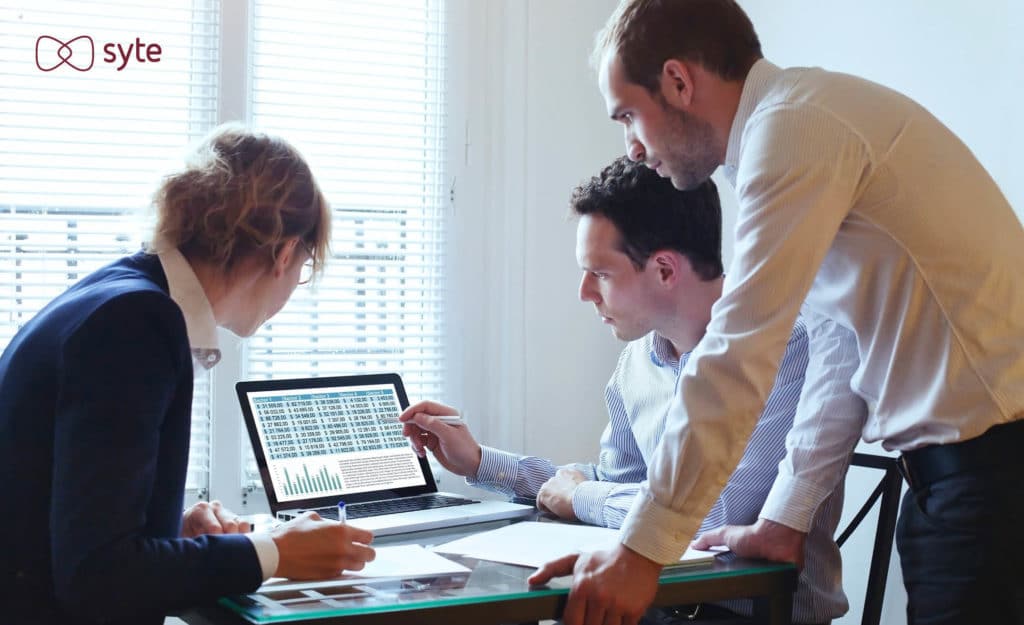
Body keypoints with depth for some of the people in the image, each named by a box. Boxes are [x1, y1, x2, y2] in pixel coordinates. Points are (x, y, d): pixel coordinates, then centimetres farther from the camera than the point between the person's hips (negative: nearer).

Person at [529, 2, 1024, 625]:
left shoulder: (793, 127, -15)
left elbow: (738, 358, -19)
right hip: (954, 454, 9)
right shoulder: (811, 119, 15)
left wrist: (640, 552, -15)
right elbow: (838, 351, 16)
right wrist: (784, 521, 15)